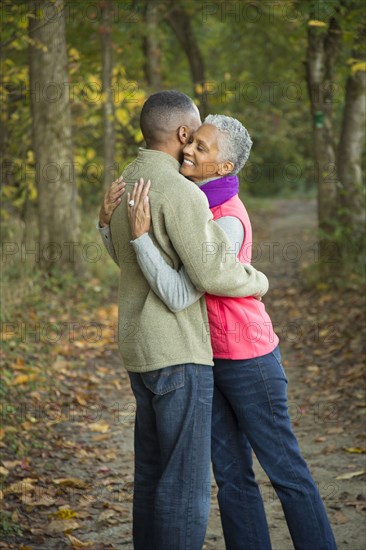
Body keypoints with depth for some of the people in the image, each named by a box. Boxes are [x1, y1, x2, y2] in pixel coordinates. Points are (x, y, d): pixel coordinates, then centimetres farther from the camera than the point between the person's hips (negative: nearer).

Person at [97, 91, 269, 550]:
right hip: (177, 354, -10)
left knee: (154, 470, 15)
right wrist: (257, 282, -1)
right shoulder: (181, 192, -19)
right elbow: (212, 275, -21)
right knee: (186, 479, -4)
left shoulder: (125, 186, 12)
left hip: (141, 349, 10)